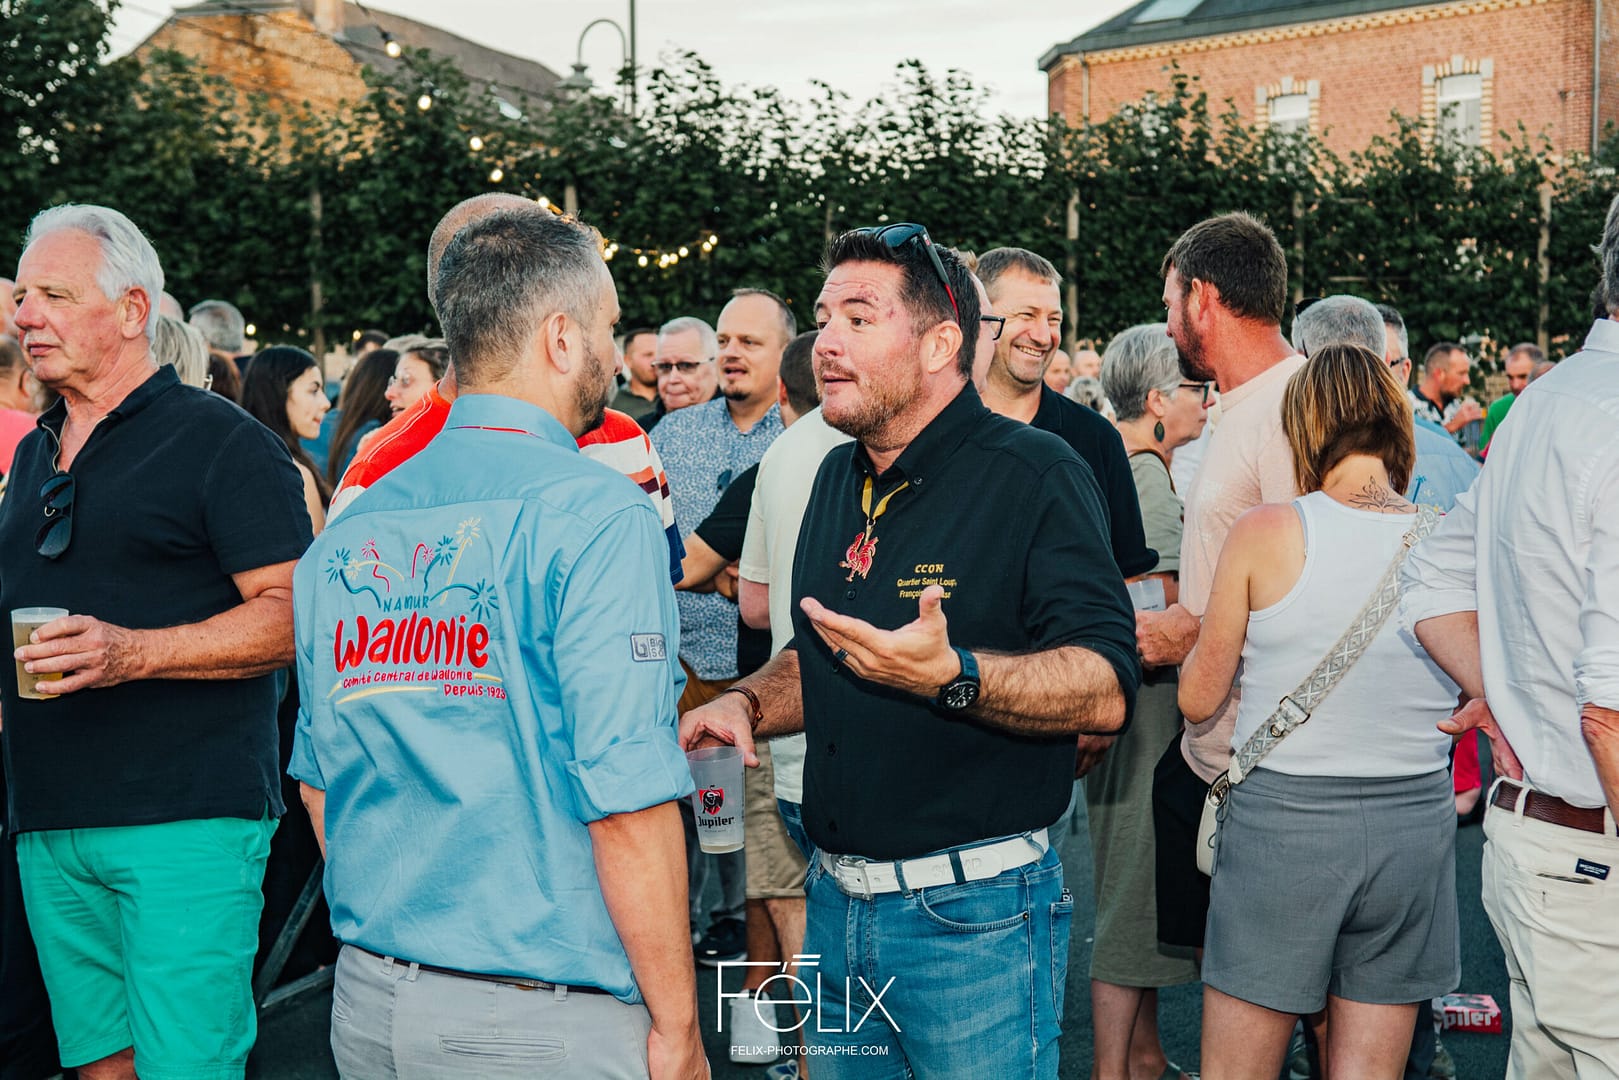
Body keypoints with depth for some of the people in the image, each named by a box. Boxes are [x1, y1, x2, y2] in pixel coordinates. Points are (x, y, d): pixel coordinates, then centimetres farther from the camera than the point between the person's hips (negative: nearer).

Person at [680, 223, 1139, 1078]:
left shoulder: (1034, 475, -12)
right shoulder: (837, 479, 11)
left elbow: (1106, 689, -20)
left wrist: (951, 675, -33)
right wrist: (747, 705, 4)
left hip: (973, 913, -7)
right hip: (836, 903, 7)